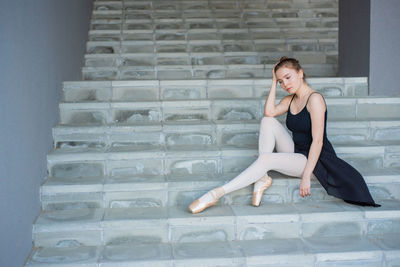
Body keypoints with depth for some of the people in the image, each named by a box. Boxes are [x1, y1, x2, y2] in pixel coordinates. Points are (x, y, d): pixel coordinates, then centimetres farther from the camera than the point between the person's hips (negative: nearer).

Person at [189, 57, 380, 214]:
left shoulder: (314, 99, -13)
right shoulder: (290, 100, 11)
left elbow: (317, 141, -19)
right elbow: (269, 112, -9)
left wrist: (306, 176, -24)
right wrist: (274, 82, -5)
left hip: (314, 159, -8)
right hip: (295, 152, 8)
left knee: (266, 159, -28)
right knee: (268, 122, -10)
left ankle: (217, 194, -27)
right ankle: (262, 177, -18)